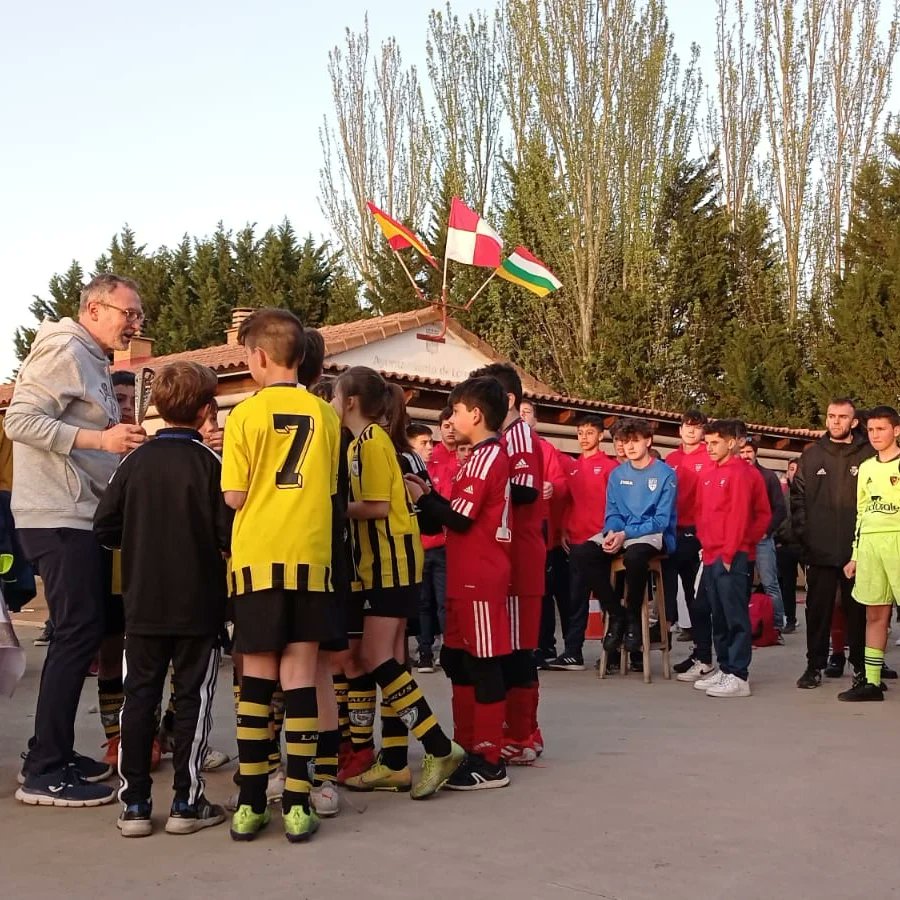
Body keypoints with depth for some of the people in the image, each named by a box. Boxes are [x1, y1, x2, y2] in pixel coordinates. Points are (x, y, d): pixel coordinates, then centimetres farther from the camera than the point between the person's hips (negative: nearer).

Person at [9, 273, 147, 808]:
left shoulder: (94, 363, 20)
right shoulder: (64, 351, -10)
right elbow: (20, 420, -21)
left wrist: (123, 443, 10)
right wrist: (101, 439, -24)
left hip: (80, 520, 10)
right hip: (59, 520, -10)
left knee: (81, 634, 13)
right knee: (79, 634, -8)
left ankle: (54, 752, 23)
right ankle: (45, 774, -2)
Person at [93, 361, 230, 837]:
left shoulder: (135, 461, -1)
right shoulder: (209, 462, -11)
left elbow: (104, 527, 1)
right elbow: (229, 533, -14)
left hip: (143, 605, 3)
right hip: (198, 606, -3)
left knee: (139, 696, 10)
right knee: (192, 699, 6)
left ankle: (133, 803, 12)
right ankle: (187, 803, 10)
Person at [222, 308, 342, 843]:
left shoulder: (245, 415, -4)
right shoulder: (325, 415, 3)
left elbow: (234, 496, -5)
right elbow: (330, 491, 10)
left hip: (258, 556, -1)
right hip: (311, 556, 1)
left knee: (258, 676, 7)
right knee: (300, 674, 4)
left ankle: (251, 805, 10)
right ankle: (297, 805, 3)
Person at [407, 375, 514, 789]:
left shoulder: (485, 457, -14)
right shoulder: (490, 456, 17)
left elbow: (459, 518, -18)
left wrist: (422, 497, -7)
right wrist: (432, 495, 7)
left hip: (480, 579, -10)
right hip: (467, 579, 10)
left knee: (484, 664, -5)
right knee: (459, 661, 15)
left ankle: (490, 763, 2)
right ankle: (467, 748, 25)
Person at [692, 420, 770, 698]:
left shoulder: (740, 473, -8)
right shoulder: (709, 475, 16)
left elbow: (739, 516, -14)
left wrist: (729, 553, -16)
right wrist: (705, 546, 9)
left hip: (732, 558, -8)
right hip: (711, 557, 8)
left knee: (735, 617, -6)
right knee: (718, 617, 13)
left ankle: (739, 676, -4)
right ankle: (724, 668, 21)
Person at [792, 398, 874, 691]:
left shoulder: (869, 455, 1)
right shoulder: (811, 455, 8)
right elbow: (798, 496, 8)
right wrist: (802, 532, 0)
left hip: (857, 549, -2)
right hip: (820, 549, 2)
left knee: (858, 609, 8)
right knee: (818, 609, 7)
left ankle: (861, 666, 19)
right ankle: (815, 665, 15)